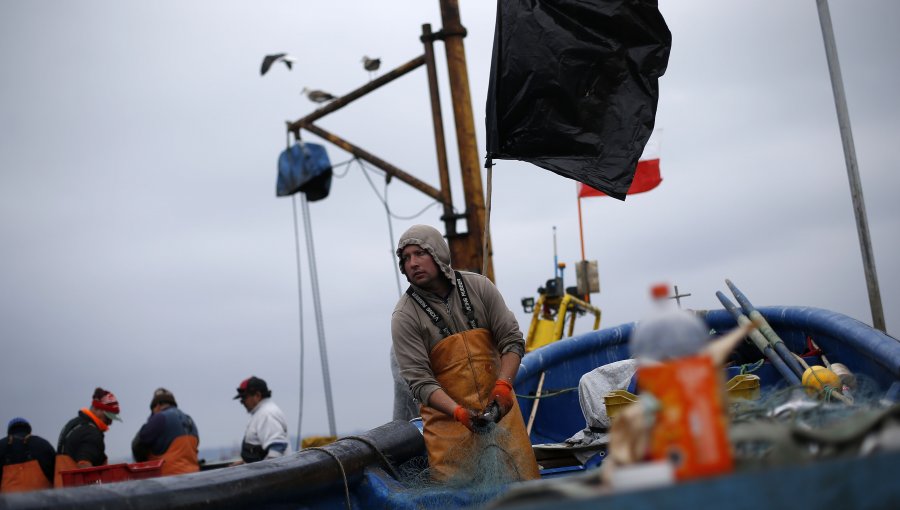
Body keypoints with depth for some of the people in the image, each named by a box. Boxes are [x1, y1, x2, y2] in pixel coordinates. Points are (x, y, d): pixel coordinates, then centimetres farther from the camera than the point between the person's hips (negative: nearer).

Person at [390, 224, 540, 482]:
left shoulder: (478, 287, -1)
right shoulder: (405, 316, -9)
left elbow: (512, 340, -1)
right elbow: (419, 380, -13)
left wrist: (503, 385, -17)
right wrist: (459, 413, -27)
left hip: (498, 405, 2)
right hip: (447, 415, -2)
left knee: (523, 481, 3)